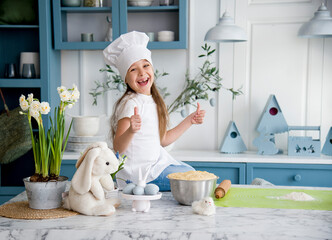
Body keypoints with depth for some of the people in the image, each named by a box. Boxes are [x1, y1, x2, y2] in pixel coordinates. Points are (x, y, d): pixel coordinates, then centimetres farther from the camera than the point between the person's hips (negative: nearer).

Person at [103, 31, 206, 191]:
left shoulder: (153, 101, 6)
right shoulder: (130, 103, -20)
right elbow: (118, 148, -26)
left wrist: (190, 120, 14)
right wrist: (131, 131, -46)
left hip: (156, 164, 9)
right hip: (138, 175, -9)